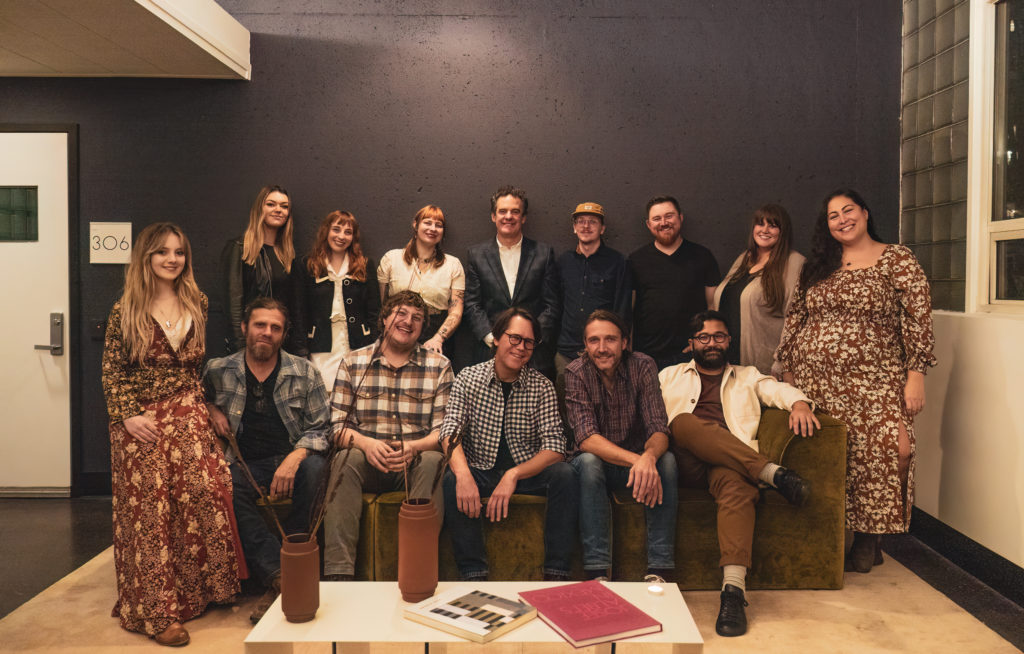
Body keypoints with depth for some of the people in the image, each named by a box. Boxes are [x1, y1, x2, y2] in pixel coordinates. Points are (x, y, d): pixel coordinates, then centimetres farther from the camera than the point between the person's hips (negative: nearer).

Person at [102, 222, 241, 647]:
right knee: (149, 508, -1)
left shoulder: (196, 303, 9)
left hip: (188, 416, 3)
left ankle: (191, 592, 13)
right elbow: (111, 371, -2)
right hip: (141, 421, -3)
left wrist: (201, 406, 11)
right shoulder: (126, 309, -2)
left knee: (204, 493, -6)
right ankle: (153, 611, 9)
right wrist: (127, 416, -12)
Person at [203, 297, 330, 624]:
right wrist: (211, 409, 4)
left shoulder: (303, 372, 3)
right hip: (245, 464, 1)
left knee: (313, 466, -36)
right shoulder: (218, 371, 7)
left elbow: (321, 428, 1)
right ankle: (280, 577, -34)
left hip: (292, 459, -1)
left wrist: (295, 457, -18)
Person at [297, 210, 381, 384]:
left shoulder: (365, 265, 8)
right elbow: (302, 311, 6)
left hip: (358, 349, 0)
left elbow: (374, 310, 6)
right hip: (322, 351, 0)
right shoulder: (308, 265, 7)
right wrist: (303, 351, 0)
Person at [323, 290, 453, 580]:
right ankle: (338, 573, -33)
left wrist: (414, 447, -21)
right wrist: (365, 443, -19)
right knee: (345, 459, -31)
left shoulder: (439, 366, 6)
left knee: (433, 462, -32)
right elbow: (337, 424, 2)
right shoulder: (353, 363, 8)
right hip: (367, 460, 1)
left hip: (416, 461, 0)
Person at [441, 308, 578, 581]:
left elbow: (554, 447, -12)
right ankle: (473, 575, -23)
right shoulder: (468, 378, -2)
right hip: (480, 470, 0)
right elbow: (450, 431, -13)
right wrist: (463, 473, -34)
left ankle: (556, 575, -19)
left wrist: (514, 475, -29)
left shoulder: (542, 387, -3)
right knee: (451, 480, -30)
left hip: (528, 471, 1)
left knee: (565, 474, -27)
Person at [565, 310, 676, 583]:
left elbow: (658, 430, -19)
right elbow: (587, 438, -26)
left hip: (637, 461, 1)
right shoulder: (576, 373, -15)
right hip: (596, 463, -1)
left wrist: (648, 457, -44)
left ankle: (658, 572, -27)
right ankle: (597, 573, -33)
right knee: (588, 461, -34)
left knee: (666, 460, -29)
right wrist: (635, 459, -43)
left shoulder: (642, 366, -11)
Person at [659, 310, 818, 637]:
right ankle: (773, 472, -35)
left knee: (737, 484, -38)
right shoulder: (670, 376, 28)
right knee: (685, 422, -35)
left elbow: (779, 389, 13)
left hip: (730, 462, 0)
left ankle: (733, 590, -50)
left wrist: (799, 402, -12)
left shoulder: (747, 377, 31)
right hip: (686, 461, 0)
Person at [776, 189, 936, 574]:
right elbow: (794, 319, 16)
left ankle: (867, 540, 2)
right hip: (814, 381, 3)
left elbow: (918, 319, -1)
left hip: (873, 382, -3)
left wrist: (915, 374, -8)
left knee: (891, 451, -16)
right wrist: (787, 372, 12)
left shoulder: (897, 260, 4)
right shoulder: (816, 266, 15)